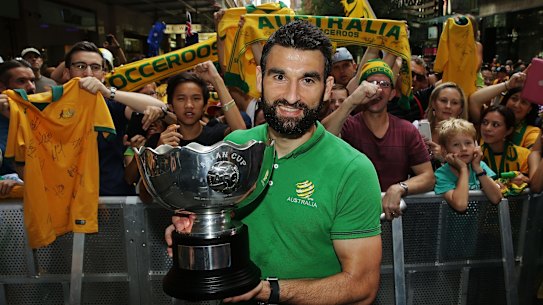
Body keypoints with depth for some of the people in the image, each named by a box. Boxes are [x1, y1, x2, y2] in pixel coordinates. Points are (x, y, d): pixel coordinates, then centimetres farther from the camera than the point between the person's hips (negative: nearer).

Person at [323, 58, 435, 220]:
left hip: (395, 212, 2)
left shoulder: (407, 131, 6)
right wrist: (351, 101, -35)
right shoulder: (348, 126, -2)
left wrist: (399, 188, -15)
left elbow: (428, 177, 4)